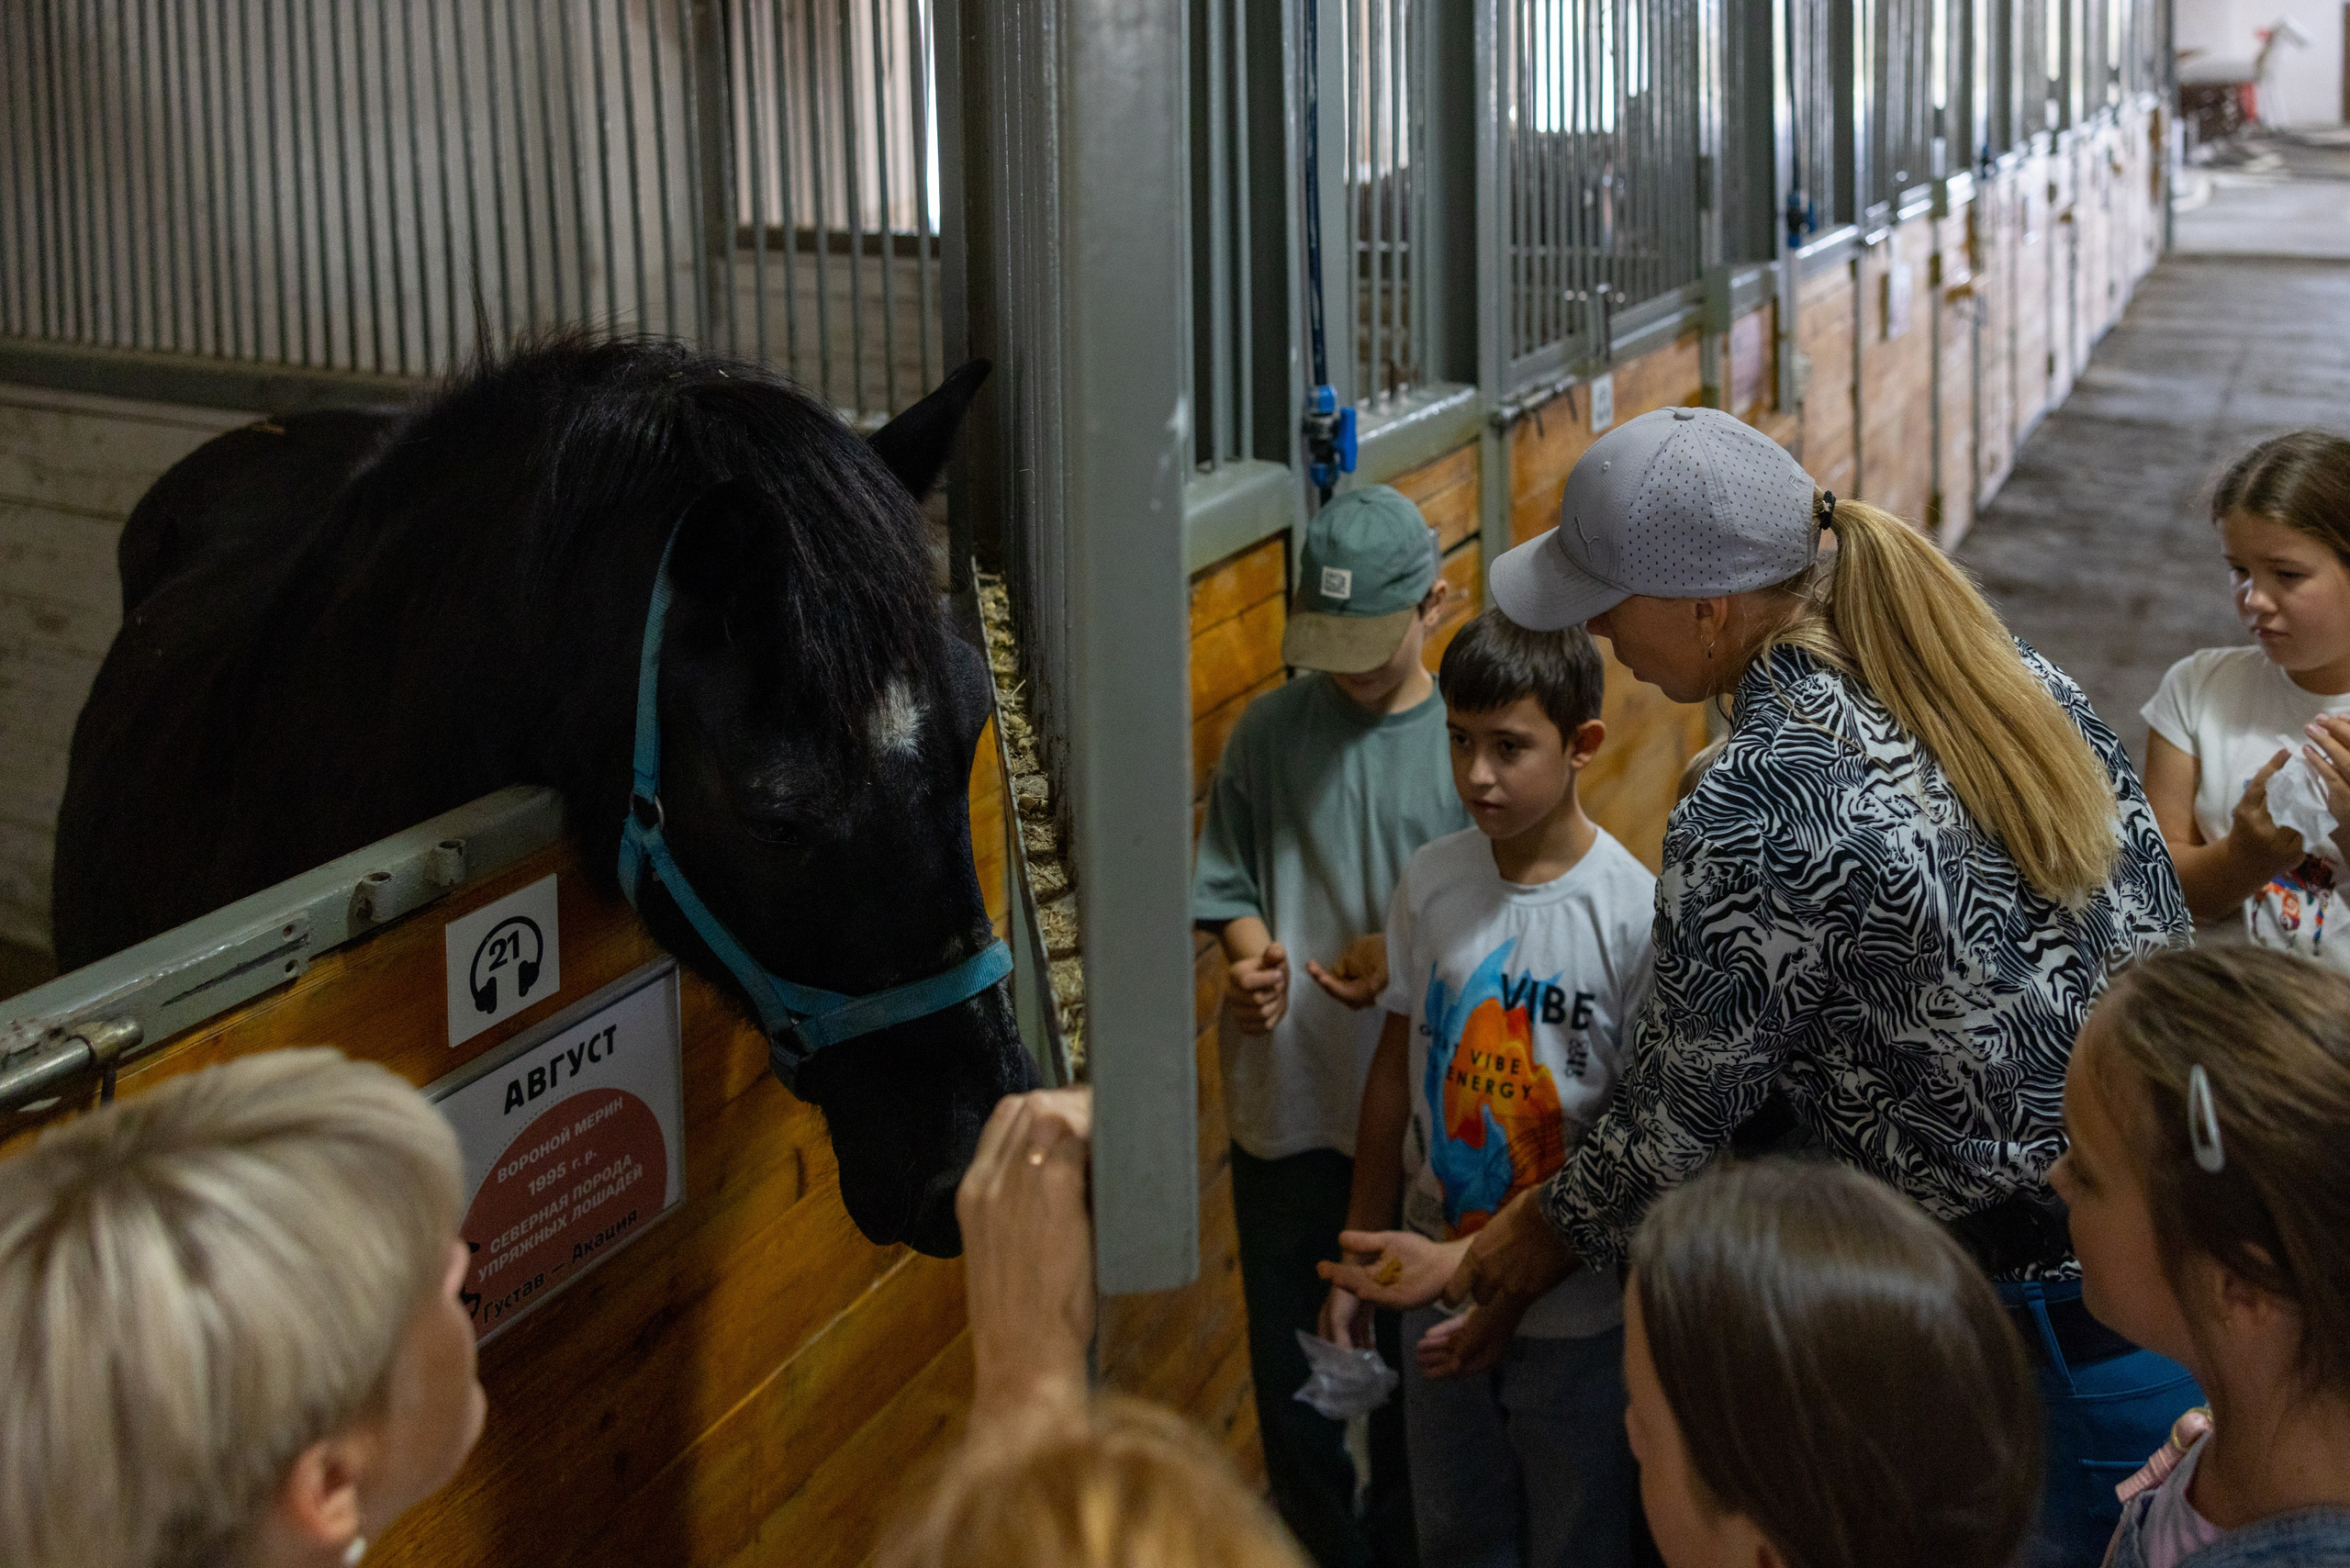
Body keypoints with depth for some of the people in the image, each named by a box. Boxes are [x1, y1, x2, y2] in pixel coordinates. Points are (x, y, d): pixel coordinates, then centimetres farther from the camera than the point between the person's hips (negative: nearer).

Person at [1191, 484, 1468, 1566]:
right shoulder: (1270, 732, 0)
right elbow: (1228, 884, 5)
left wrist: (1407, 962, -21)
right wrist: (1250, 956, -15)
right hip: (1284, 1102, 2)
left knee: (1408, 1366, 13)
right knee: (1292, 1364, 14)